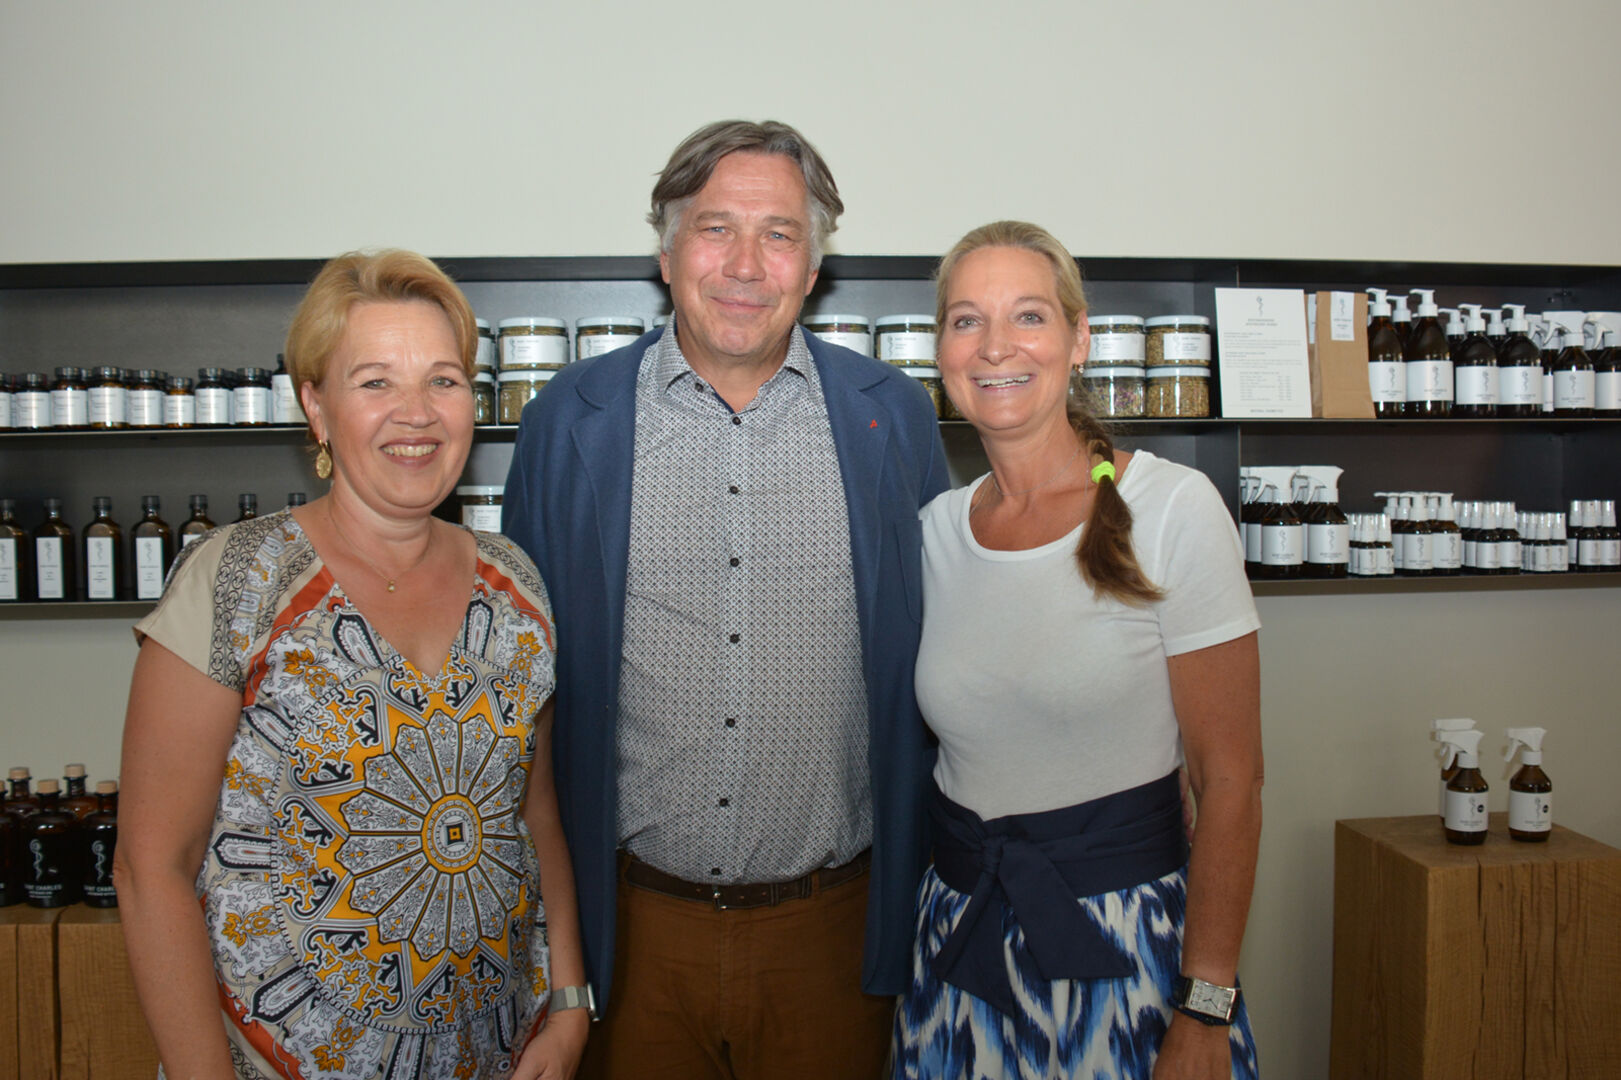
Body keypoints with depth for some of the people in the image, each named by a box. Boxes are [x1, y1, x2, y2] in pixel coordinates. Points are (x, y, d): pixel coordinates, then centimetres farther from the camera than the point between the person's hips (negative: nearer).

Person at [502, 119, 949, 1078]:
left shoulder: (894, 419, -1)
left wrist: (931, 885, 5)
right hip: (631, 925, 0)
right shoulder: (568, 424, -2)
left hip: (832, 925, 1)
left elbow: (934, 667, 5)